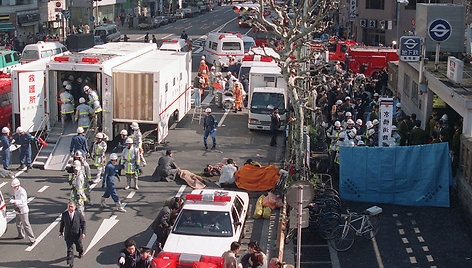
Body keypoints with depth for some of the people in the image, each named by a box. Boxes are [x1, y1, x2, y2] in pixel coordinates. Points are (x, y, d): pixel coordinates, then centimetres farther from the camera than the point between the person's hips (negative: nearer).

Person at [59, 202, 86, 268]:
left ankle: (80, 252, 55)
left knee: (79, 246, 20)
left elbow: (83, 223, -7)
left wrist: (83, 232, -13)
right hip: (68, 235, 0)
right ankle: (70, 262, 3)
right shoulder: (64, 214, -8)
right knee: (69, 248, -3)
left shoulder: (79, 214, -13)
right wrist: (61, 231, 16)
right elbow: (62, 223, 8)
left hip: (77, 234, 0)